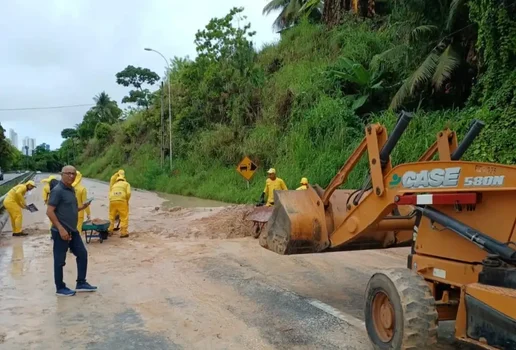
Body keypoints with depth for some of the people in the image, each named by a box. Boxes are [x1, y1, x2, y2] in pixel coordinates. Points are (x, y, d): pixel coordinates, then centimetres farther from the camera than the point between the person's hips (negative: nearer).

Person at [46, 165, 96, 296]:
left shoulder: (71, 190, 12)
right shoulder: (57, 190, -15)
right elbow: (49, 212, -20)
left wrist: (82, 207, 6)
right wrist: (61, 229, -23)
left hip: (73, 231, 9)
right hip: (61, 232, -9)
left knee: (82, 254, 13)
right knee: (60, 260, 3)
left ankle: (81, 283, 24)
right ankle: (60, 288, 16)